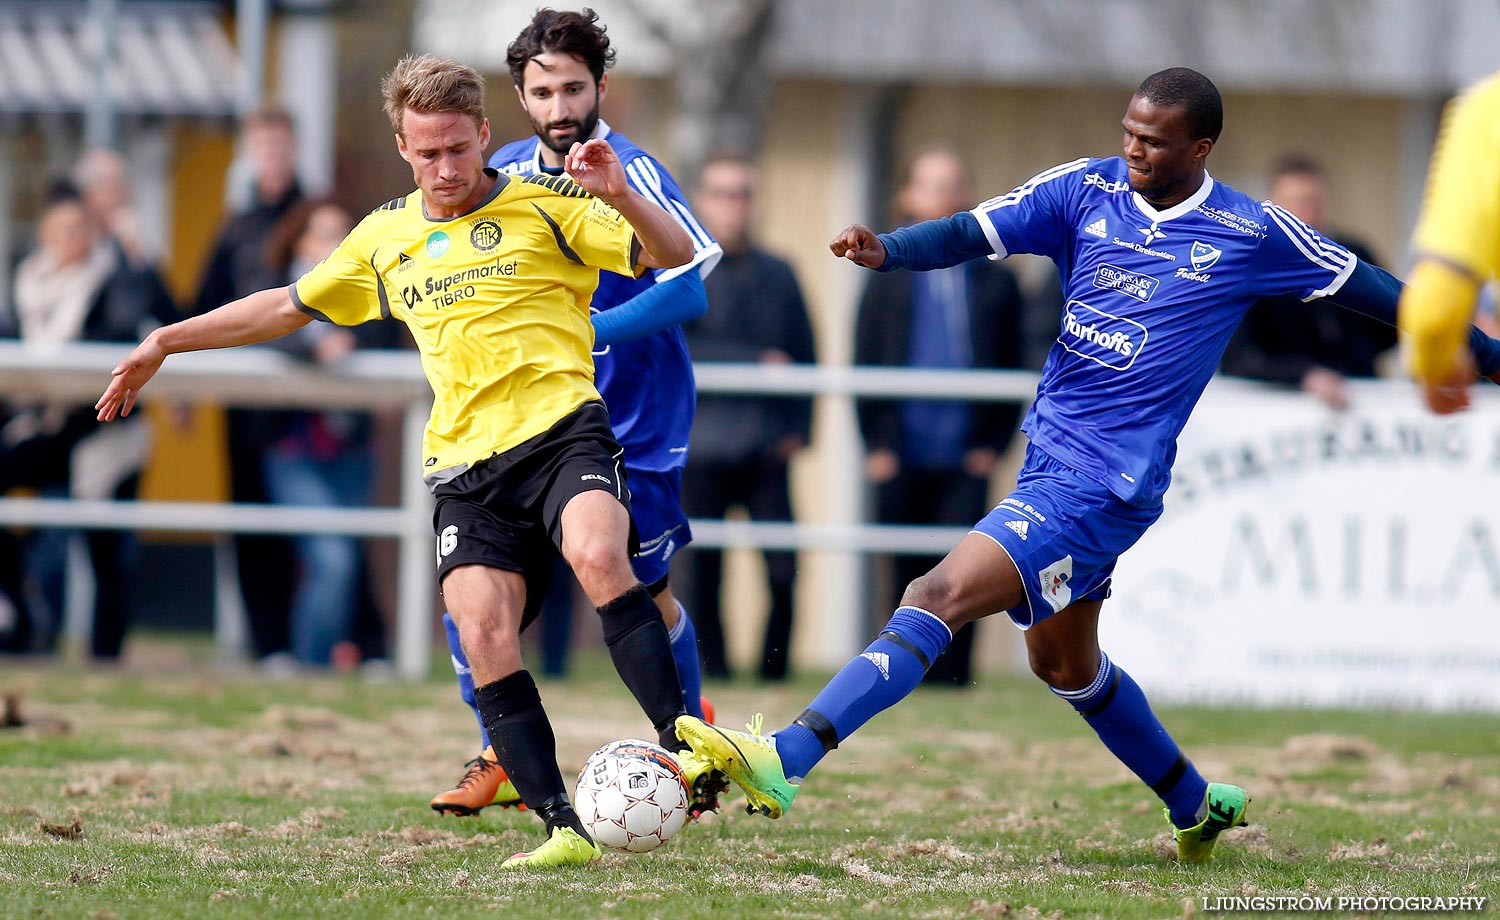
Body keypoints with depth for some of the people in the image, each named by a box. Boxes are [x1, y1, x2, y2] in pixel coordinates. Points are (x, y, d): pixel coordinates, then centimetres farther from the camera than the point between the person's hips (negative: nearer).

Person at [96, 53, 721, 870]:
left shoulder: (546, 205, 4)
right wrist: (164, 343, 33)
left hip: (562, 430, -4)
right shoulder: (383, 237, 17)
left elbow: (675, 256, -1)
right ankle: (563, 830, -16)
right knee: (484, 639, -17)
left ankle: (683, 745, -31)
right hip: (465, 464, 4)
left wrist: (617, 195, -20)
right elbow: (290, 305, 31)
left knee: (598, 557, -34)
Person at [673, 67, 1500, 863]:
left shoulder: (1251, 234, -6)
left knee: (941, 596, -20)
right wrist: (885, 250, -25)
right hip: (1048, 455, 7)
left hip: (1104, 482, -7)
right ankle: (1196, 806, 43)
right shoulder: (1084, 191, 3)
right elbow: (971, 234, -4)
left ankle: (785, 762, -28)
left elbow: (1361, 286, 7)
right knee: (1062, 661, 22)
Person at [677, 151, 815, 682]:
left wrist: (798, 426, 5)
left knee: (785, 570, -8)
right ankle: (713, 677, 4)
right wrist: (756, 362, -12)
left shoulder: (778, 275, 16)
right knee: (702, 577, -4)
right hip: (701, 446, -2)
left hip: (766, 447, 2)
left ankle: (774, 675, 4)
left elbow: (803, 354, 18)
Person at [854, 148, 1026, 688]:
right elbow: (865, 367, 7)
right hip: (902, 461, 1)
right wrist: (876, 446, -3)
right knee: (909, 580, 6)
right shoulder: (888, 279, 10)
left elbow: (1013, 373, 9)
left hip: (966, 461, -1)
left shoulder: (996, 283, 9)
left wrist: (994, 445, -2)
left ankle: (950, 681, -7)